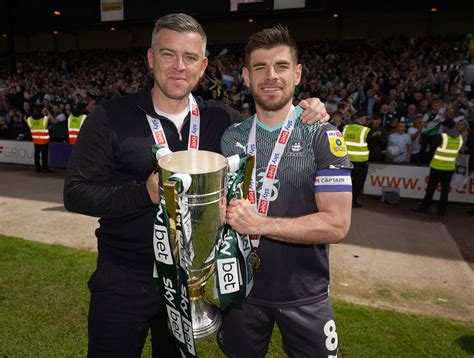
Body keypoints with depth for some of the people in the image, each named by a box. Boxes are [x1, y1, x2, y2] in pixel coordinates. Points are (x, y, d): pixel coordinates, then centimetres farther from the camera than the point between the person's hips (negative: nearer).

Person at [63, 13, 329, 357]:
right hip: (123, 283, -2)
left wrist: (302, 115, -5)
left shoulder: (218, 119, -2)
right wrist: (145, 193, -25)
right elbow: (76, 193, -10)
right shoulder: (111, 118, -11)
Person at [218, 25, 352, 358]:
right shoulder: (231, 137, 1)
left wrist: (260, 224, -24)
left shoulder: (322, 137, -11)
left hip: (305, 296, -3)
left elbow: (337, 224, -18)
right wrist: (222, 213, -10)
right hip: (241, 288, 3)